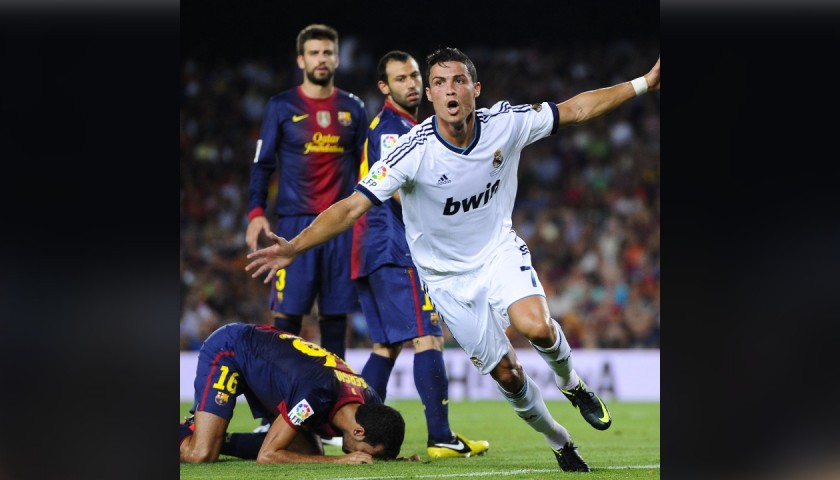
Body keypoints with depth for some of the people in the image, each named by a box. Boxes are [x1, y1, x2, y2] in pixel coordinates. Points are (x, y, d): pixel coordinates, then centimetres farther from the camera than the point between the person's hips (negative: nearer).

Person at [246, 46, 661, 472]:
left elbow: (576, 109, -2)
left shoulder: (505, 123, -15)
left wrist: (644, 84, -2)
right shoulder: (413, 151, -26)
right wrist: (294, 247, -39)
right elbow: (352, 206, -28)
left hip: (499, 250, 1)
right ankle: (559, 443, 27)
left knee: (535, 326, -28)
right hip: (447, 274, -1)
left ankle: (570, 381, 6)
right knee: (507, 374, 1)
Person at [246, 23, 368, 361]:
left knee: (335, 310, 3)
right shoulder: (282, 106, 4)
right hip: (295, 220, -2)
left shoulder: (353, 108, 11)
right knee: (287, 309, -6)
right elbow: (262, 163, 3)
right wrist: (256, 212, -7)